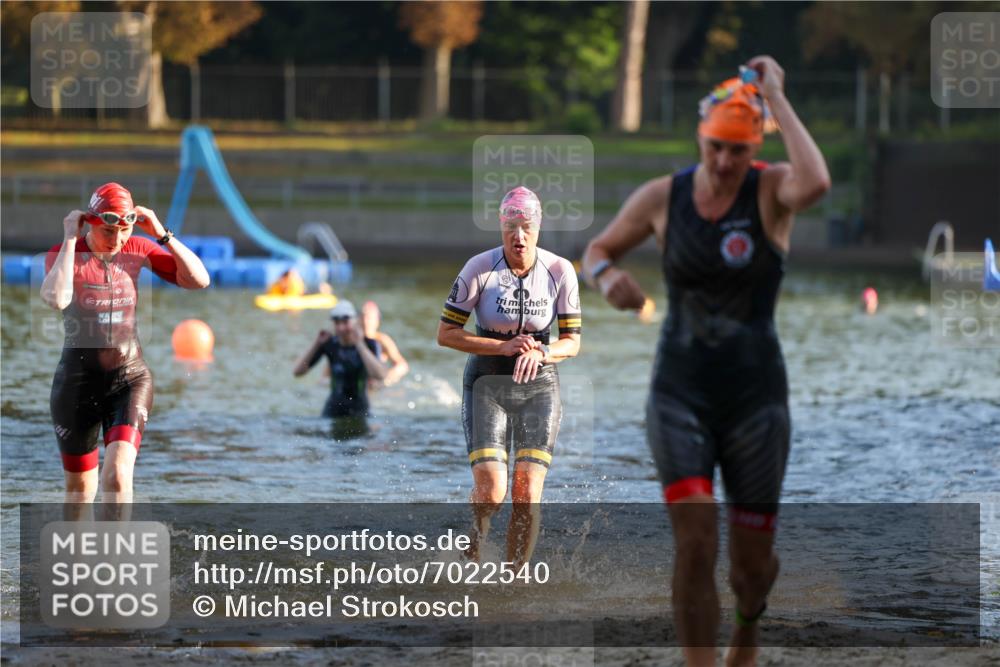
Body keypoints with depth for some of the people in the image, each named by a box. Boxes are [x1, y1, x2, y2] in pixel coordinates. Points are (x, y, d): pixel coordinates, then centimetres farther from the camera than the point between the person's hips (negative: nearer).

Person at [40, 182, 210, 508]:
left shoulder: (138, 250, -2)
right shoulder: (64, 253, -10)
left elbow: (198, 280, -8)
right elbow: (57, 299, -31)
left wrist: (161, 233, -13)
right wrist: (70, 239, -24)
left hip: (130, 379, 0)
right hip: (77, 383, 0)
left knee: (118, 475, -20)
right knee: (80, 486, 13)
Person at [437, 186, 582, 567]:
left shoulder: (560, 272, -7)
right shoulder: (479, 269, -12)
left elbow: (572, 342, -1)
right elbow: (446, 334, -8)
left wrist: (539, 354, -22)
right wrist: (503, 347, -19)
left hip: (539, 386, 1)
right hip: (486, 384, -1)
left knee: (527, 496, -9)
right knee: (491, 492, -14)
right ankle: (473, 549, 18)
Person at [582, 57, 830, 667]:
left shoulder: (771, 189, -9)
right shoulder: (663, 197, -2)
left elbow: (815, 184, -34)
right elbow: (598, 250, 12)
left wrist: (777, 100, -26)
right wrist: (608, 276, -13)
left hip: (756, 398, 0)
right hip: (681, 394, 1)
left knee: (752, 557, 8)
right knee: (696, 545, -16)